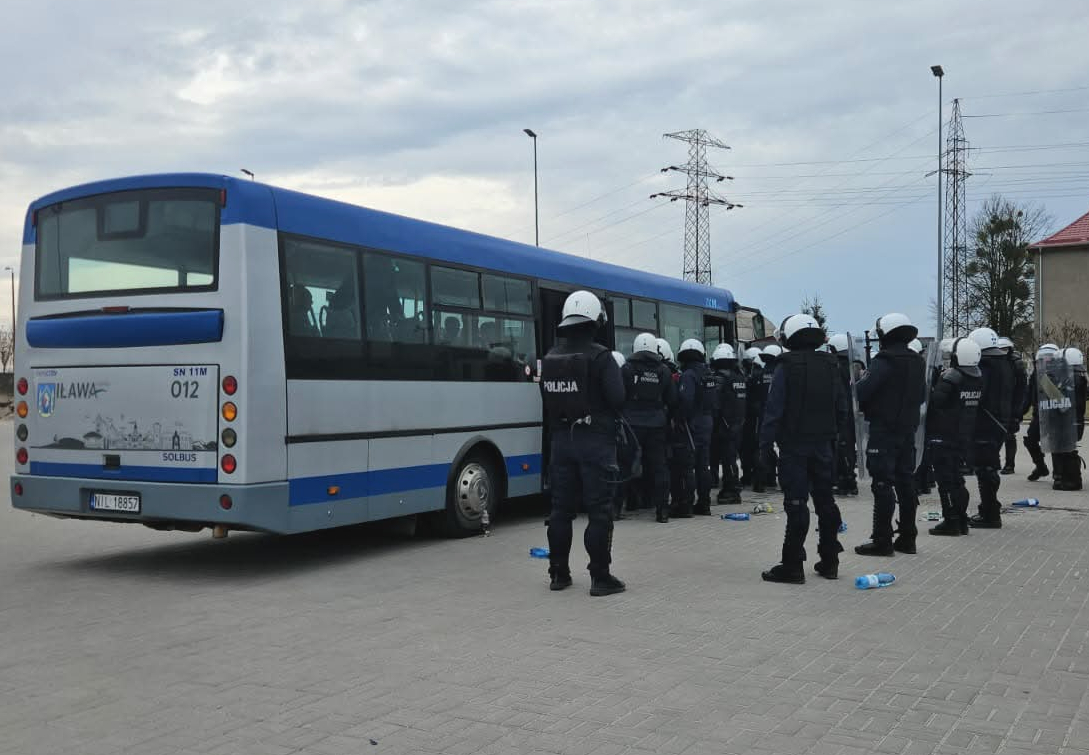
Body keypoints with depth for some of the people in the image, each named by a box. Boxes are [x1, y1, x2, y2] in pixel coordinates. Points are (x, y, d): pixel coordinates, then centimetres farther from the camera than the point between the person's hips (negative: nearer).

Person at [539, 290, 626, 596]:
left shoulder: (550, 357, 5)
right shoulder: (600, 356, -13)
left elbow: (547, 400, 9)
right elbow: (618, 399, -17)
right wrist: (605, 414, 3)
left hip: (561, 439, 6)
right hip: (595, 441, -6)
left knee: (561, 508, 12)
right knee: (599, 510, 0)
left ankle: (558, 573, 19)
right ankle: (600, 577, 2)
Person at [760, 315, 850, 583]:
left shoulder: (786, 367, -10)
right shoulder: (831, 366, 8)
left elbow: (774, 410, -14)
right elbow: (843, 409, 10)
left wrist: (765, 444, -10)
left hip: (794, 443, -5)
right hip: (823, 444, 5)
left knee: (796, 504, -4)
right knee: (825, 500, 13)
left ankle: (792, 566, -2)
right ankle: (829, 561, 20)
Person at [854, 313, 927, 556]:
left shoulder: (884, 361, -15)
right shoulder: (918, 362, 10)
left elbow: (861, 392, -21)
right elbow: (922, 395, 19)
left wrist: (861, 381, -1)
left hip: (884, 429, -8)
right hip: (908, 429, 8)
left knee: (883, 484, -5)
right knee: (905, 482, 12)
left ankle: (882, 540, -3)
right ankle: (907, 538, 18)